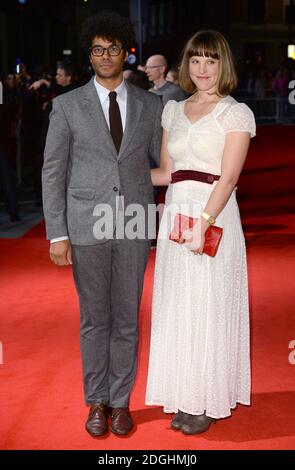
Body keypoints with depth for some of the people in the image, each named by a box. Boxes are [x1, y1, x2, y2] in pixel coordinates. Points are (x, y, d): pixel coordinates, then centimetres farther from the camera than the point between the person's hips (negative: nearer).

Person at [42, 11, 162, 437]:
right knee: (94, 319, 8)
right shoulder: (68, 105, 0)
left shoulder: (150, 106, 5)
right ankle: (97, 402, 23)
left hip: (134, 227, 1)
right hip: (87, 227, -1)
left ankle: (120, 401, 23)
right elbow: (53, 172, -1)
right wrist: (57, 235, -5)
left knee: (126, 319, 9)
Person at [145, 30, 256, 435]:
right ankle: (185, 397, 22)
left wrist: (202, 223, -24)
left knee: (210, 306, 2)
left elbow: (229, 176, -14)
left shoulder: (236, 113, -4)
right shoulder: (174, 110, 13)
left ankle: (209, 401, 16)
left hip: (214, 217, -5)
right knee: (178, 306, 9)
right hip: (175, 214, 6)